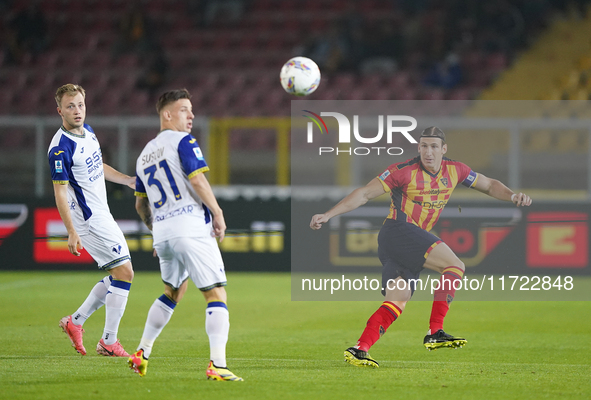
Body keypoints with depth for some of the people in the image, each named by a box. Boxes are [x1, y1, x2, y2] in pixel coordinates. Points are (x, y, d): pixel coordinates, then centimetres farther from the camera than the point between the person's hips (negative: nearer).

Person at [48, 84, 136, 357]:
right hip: (88, 221, -9)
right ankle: (109, 342, -5)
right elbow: (60, 191, -21)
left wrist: (128, 180, 17)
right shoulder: (61, 147, -20)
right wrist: (72, 232, -25)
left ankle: (76, 322, 21)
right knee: (124, 272, -11)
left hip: (102, 215, 9)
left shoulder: (88, 132, 8)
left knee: (118, 276, 13)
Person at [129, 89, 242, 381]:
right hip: (192, 230, -7)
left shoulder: (144, 155, 20)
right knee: (216, 295, -6)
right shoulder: (183, 141, -3)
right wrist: (217, 213, -6)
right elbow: (197, 181, -14)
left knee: (173, 292, 27)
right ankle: (217, 365, -18)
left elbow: (141, 204, 25)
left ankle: (141, 354, 26)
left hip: (162, 234, 7)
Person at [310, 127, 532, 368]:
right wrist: (327, 215, -12)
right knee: (455, 266, -20)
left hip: (413, 241, 7)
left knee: (397, 303, -2)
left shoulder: (454, 171, 8)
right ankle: (435, 333, -25)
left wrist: (512, 196, 1)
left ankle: (358, 350, -6)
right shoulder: (404, 171, -10)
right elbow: (364, 194, -7)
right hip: (397, 231, -7)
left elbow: (489, 185, 21)